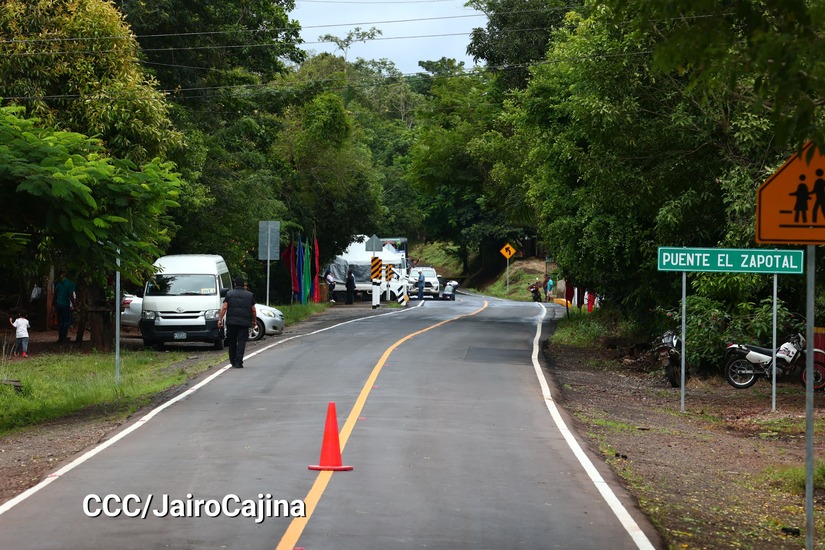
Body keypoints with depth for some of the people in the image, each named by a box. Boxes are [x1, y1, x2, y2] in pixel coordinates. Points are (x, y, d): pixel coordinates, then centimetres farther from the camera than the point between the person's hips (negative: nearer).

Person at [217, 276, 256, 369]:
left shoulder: (229, 294, 6)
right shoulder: (250, 295, 7)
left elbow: (224, 308, -3)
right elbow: (253, 310, 6)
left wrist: (220, 319, -3)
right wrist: (254, 320, 19)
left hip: (231, 321, 1)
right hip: (245, 322, -1)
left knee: (232, 341, 12)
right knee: (241, 341, -3)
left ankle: (232, 361, 19)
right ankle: (239, 362, -12)